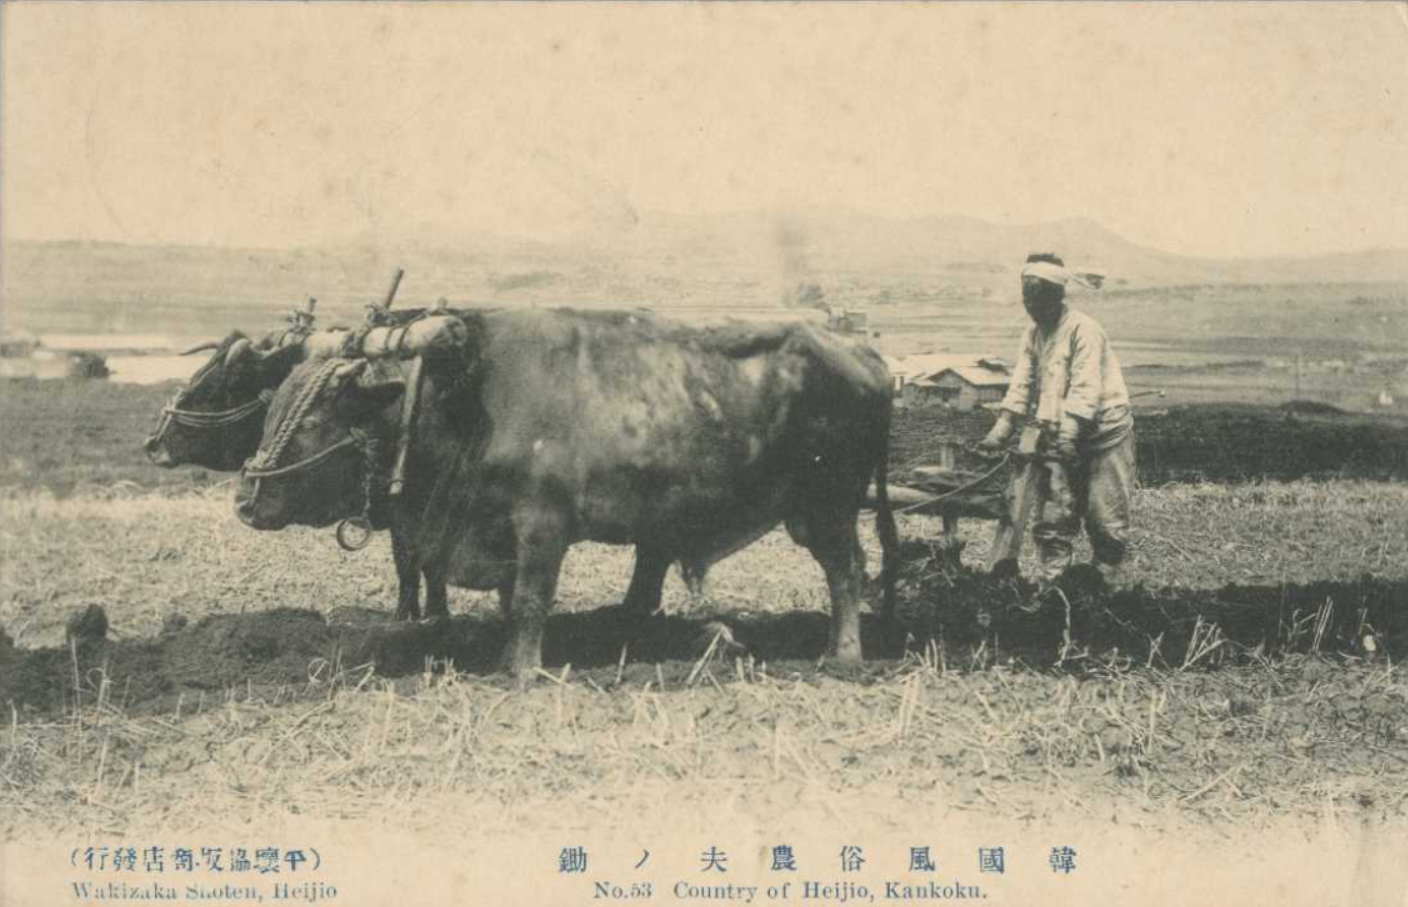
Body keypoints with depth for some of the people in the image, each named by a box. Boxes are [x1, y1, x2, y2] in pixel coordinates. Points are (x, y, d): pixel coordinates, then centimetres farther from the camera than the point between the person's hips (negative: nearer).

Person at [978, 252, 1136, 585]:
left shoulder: (1084, 329, -14)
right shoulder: (1033, 333, 7)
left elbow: (1086, 387, -22)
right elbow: (1021, 384, 3)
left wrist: (1069, 432, -32)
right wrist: (1000, 431, -7)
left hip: (1102, 431, -6)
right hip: (1059, 436, 6)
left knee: (1104, 516, 0)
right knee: (1052, 514, 2)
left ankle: (1108, 580, 15)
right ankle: (1051, 581, 7)